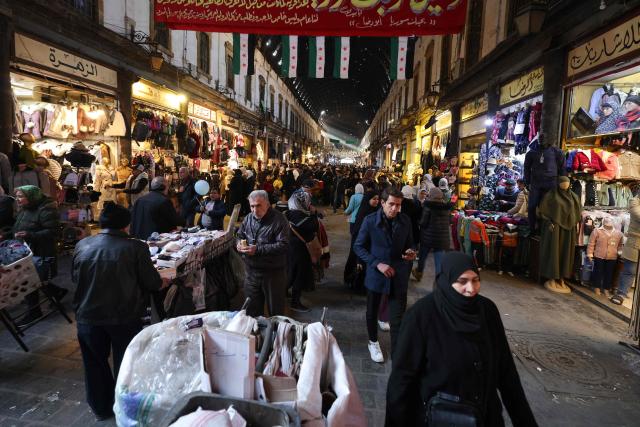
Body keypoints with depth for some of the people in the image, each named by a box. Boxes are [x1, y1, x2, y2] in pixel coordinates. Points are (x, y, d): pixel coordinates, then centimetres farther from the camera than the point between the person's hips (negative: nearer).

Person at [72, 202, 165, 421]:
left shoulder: (82, 245, -5)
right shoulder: (135, 247, -16)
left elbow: (75, 278, 10)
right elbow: (152, 283, -10)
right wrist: (163, 282, 12)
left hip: (88, 316, 3)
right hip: (126, 317, -3)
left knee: (95, 364, 22)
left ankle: (101, 408, 40)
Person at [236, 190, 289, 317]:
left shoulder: (279, 220, -15)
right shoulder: (248, 218, 5)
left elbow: (283, 245, -23)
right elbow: (240, 235, 18)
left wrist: (258, 249, -27)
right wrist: (239, 243, -6)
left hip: (273, 273, -6)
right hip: (252, 271, 6)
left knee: (275, 311, 10)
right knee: (252, 308, 20)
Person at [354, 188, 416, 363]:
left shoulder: (405, 221, -3)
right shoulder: (370, 221, -11)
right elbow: (358, 247, -6)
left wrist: (410, 252, -12)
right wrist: (377, 264, -15)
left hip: (399, 276, 0)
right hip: (376, 274, 0)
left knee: (398, 319, -3)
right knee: (372, 312, 20)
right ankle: (373, 342, 46)